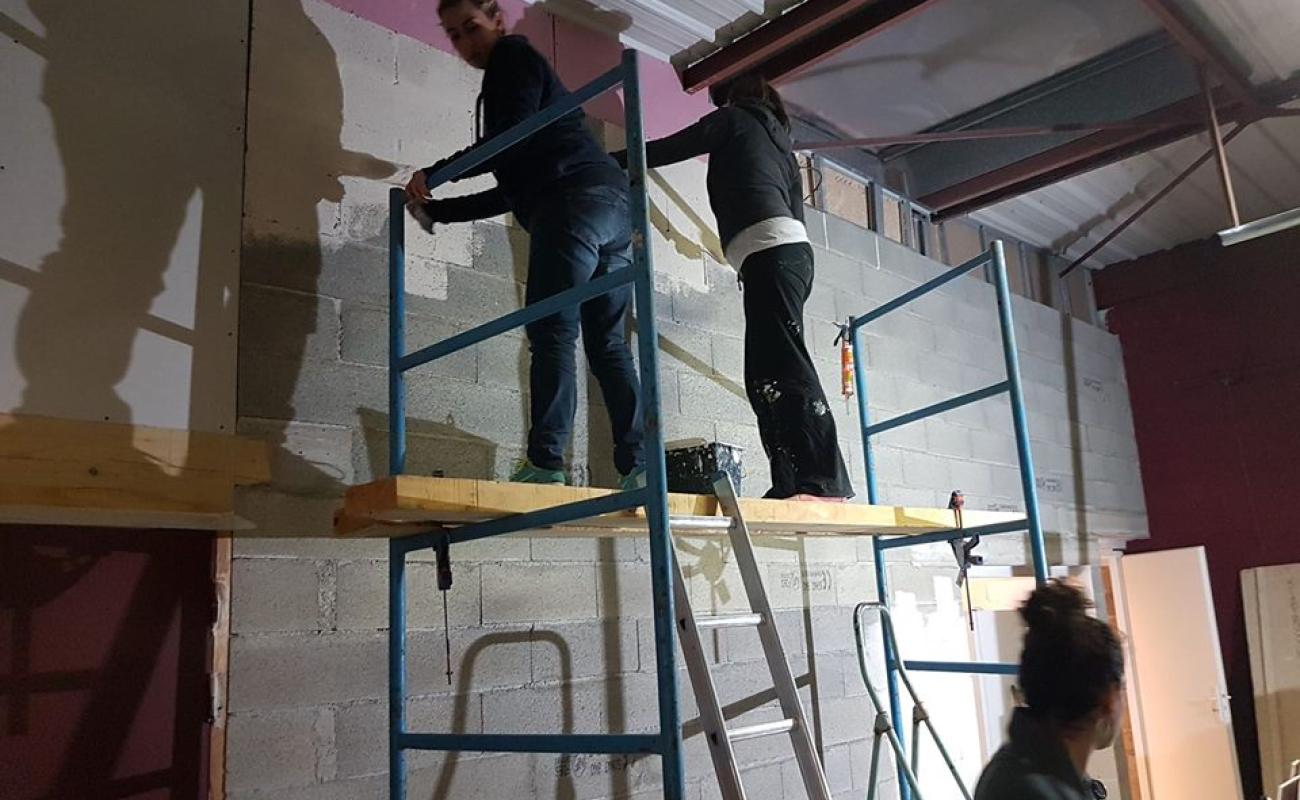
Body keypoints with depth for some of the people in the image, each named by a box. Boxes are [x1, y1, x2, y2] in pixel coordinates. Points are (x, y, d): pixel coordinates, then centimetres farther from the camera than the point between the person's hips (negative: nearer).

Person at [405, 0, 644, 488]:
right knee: (607, 344, 2)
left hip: (573, 198, -9)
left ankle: (545, 462, -21)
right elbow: (509, 193, 31)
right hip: (613, 207, 9)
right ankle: (639, 469, -4)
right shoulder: (516, 70, 36)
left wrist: (432, 174, 0)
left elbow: (513, 137, -7)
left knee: (551, 330, -15)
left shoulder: (513, 55, 11)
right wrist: (437, 211, 31)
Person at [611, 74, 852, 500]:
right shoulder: (778, 136, 32)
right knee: (765, 374, 2)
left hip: (768, 249, -8)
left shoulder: (733, 118, 11)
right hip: (794, 247, 8)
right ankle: (792, 482, -4)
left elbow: (665, 150, 10)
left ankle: (824, 479, -23)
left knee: (783, 364, -17)